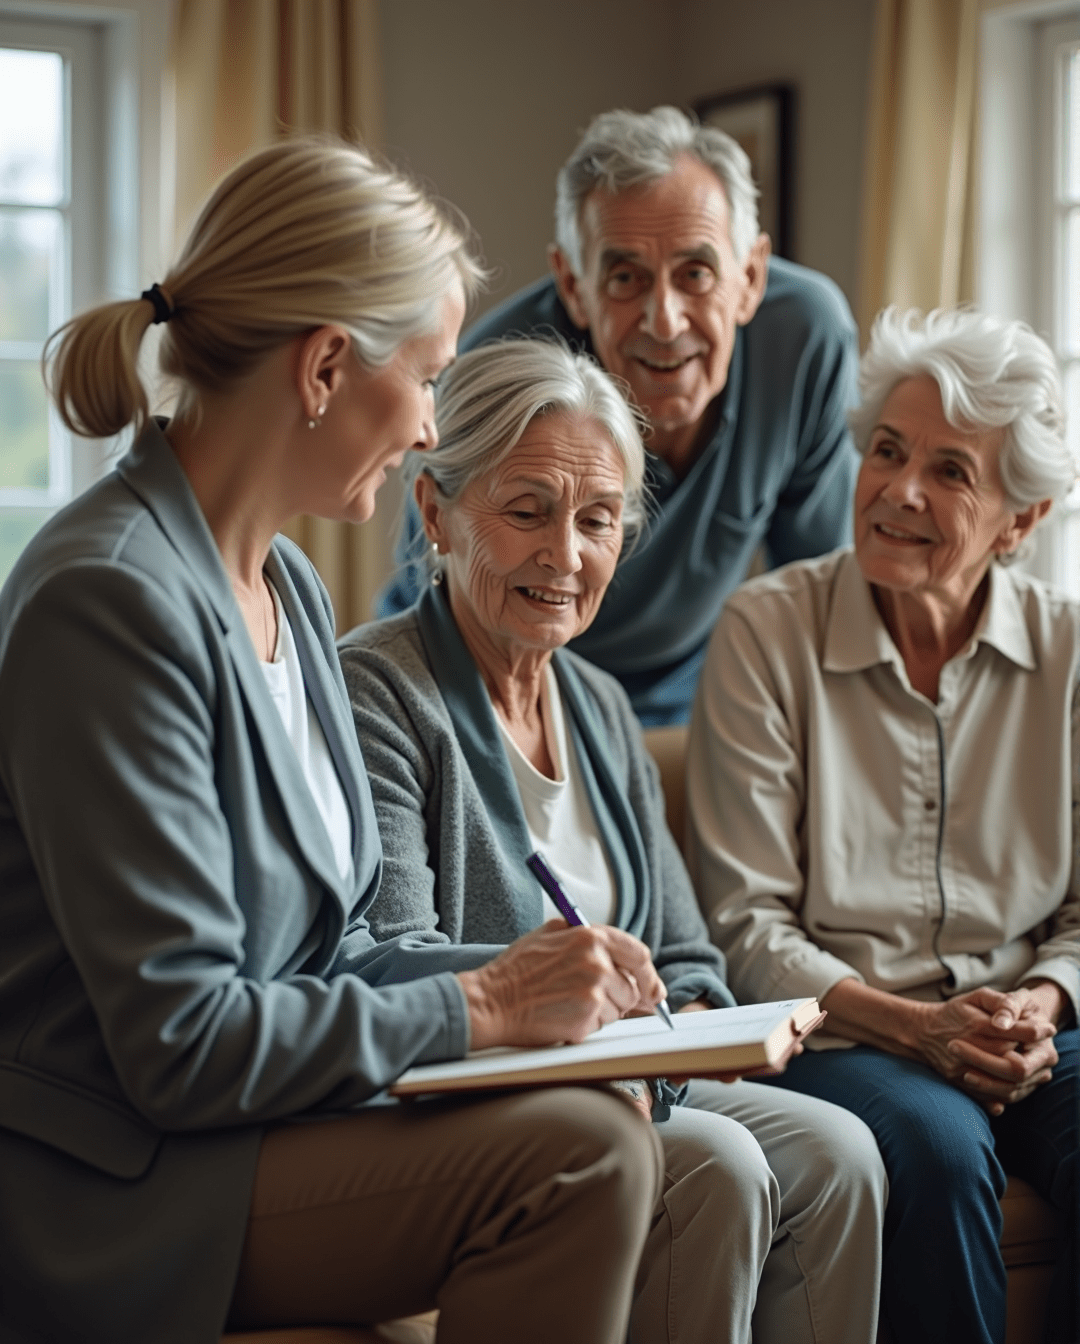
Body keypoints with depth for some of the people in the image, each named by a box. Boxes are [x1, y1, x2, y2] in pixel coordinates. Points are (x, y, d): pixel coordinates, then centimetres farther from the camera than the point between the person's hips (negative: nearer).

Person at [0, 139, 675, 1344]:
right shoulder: (111, 600, -19)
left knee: (615, 1130, -12)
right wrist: (481, 1006, -14)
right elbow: (179, 1040, -21)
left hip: (235, 1114, 9)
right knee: (573, 1154, -23)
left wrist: (519, 974, -1)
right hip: (104, 1191, -9)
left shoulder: (286, 585, 11)